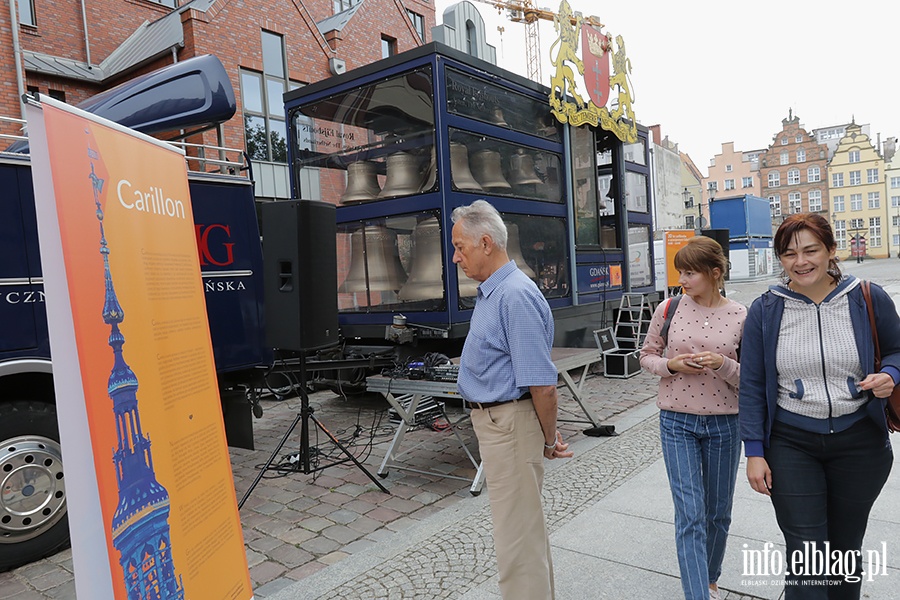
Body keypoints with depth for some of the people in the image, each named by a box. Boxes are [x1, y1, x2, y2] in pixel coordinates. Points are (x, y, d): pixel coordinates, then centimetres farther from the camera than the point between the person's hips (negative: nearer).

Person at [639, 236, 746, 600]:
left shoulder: (741, 317, -6)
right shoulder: (668, 309, -4)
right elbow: (647, 355, 7)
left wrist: (722, 364, -22)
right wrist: (671, 366, -14)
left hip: (724, 424, 1)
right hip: (677, 422, -1)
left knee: (718, 513, 17)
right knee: (690, 516, -4)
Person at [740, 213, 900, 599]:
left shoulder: (869, 299, -4)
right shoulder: (764, 311, -5)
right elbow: (752, 386, -1)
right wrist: (754, 452, -4)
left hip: (858, 441, 2)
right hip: (791, 444, -1)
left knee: (846, 548, 18)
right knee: (806, 558, -3)